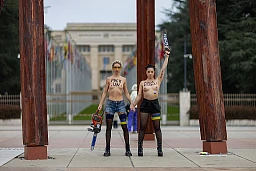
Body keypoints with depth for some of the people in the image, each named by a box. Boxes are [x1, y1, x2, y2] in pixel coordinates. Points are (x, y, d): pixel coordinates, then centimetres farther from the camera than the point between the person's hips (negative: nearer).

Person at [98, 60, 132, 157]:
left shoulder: (123, 79, 7)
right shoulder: (109, 79, 6)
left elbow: (126, 93, 14)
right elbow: (104, 92, 9)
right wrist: (100, 104, 3)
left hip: (121, 103, 0)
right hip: (110, 103, 0)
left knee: (124, 127, -4)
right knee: (109, 127, 1)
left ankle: (127, 149, 1)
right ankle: (107, 149, 6)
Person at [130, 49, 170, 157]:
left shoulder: (158, 80, 8)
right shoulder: (142, 83, 8)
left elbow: (163, 69, 3)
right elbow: (139, 96, 9)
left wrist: (166, 57, 1)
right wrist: (133, 104, 0)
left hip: (155, 104, 0)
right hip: (145, 104, 0)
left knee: (157, 127, 0)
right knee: (142, 126, 0)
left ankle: (160, 148, 2)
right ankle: (140, 148, 2)